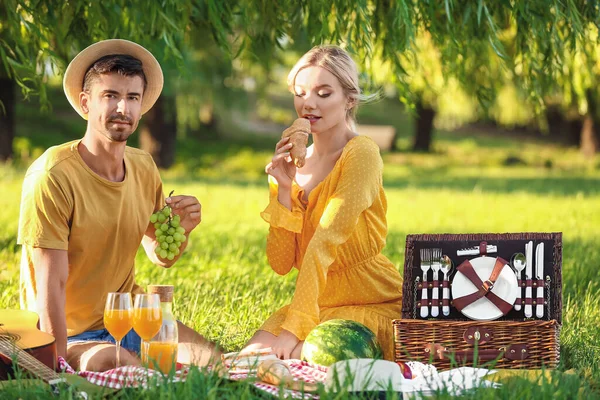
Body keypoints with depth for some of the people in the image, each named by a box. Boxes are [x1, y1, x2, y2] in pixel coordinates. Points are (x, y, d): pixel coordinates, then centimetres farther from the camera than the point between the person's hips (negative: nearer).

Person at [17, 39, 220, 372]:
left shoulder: (144, 167, 3)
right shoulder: (52, 175, -20)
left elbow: (161, 257, 15)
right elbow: (51, 286, -21)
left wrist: (180, 229, -7)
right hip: (71, 335, -7)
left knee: (214, 362, -13)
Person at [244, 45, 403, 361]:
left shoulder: (361, 154, -14)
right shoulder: (292, 166, 7)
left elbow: (325, 243, -25)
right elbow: (281, 263, 0)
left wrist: (294, 329, -32)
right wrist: (284, 189, -12)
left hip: (376, 306, -5)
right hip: (318, 303, 5)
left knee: (293, 357, -28)